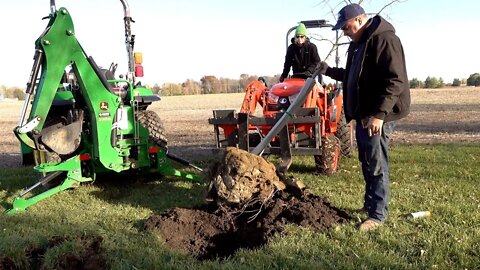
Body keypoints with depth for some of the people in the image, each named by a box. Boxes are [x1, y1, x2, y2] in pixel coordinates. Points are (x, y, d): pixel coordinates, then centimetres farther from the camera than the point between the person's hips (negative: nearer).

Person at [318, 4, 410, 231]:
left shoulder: (385, 39, -15)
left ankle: (378, 215, 6)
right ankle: (370, 204, 32)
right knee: (367, 163, 17)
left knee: (376, 166, -4)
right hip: (363, 114, 10)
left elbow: (395, 81, -23)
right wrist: (328, 71, 24)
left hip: (378, 116, -10)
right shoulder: (357, 44, 16)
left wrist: (379, 114, -27)